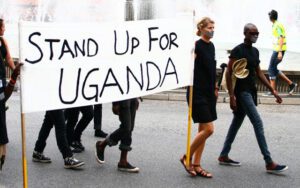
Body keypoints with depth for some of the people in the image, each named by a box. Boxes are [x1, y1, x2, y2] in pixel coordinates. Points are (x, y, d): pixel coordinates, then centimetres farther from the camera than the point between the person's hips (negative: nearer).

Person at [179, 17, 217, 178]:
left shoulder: (211, 46, 13)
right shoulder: (197, 46, -12)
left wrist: (215, 88, 20)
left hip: (209, 93, 8)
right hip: (198, 92, -8)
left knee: (203, 130, 9)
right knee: (208, 129, -10)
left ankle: (196, 165, 16)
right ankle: (187, 157, 7)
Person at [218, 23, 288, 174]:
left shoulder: (255, 51, 14)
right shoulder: (237, 51, -11)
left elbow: (259, 73, 17)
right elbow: (228, 73, -13)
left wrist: (273, 90, 12)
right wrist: (232, 96, -19)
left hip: (250, 91, 9)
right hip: (241, 92, -9)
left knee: (237, 123, 13)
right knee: (258, 123, -11)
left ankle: (223, 156, 23)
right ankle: (269, 163, -10)